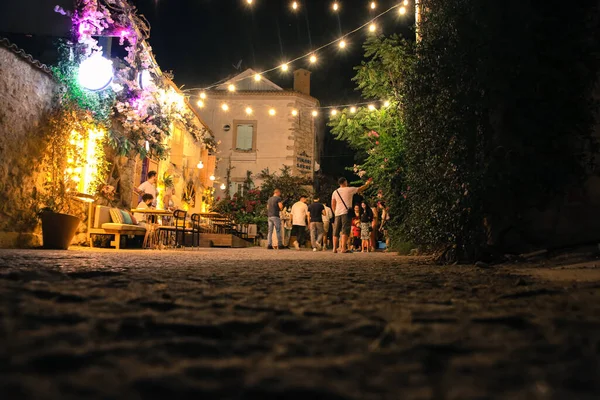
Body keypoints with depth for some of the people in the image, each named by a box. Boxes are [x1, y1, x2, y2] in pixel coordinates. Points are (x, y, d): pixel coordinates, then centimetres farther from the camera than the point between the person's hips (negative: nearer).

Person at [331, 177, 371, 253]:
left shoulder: (335, 192, 15)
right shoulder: (349, 189, 3)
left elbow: (333, 205, 15)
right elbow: (361, 189, 14)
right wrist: (367, 183, 30)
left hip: (337, 213, 5)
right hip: (346, 212, -5)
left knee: (336, 231, 8)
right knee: (345, 231, -10)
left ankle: (335, 248, 7)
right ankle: (343, 248, -19)